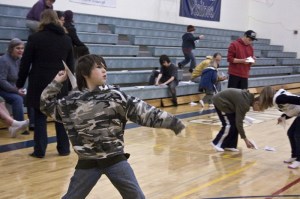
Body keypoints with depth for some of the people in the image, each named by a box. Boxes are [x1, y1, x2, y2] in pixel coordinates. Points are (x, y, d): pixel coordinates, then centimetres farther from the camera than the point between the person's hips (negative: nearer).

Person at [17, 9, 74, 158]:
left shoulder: (35, 38, -5)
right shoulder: (66, 39, 6)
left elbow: (25, 63, -3)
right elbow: (71, 65, 11)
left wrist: (20, 83, 7)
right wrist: (70, 83, 18)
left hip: (39, 84, -3)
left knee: (40, 116, 5)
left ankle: (40, 150, 6)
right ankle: (64, 148, 16)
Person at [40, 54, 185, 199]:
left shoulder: (115, 96, -4)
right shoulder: (72, 101, -2)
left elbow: (144, 111, -7)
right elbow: (46, 105, 14)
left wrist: (173, 123, -11)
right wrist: (56, 82, 5)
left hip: (115, 159, 0)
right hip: (88, 162, 0)